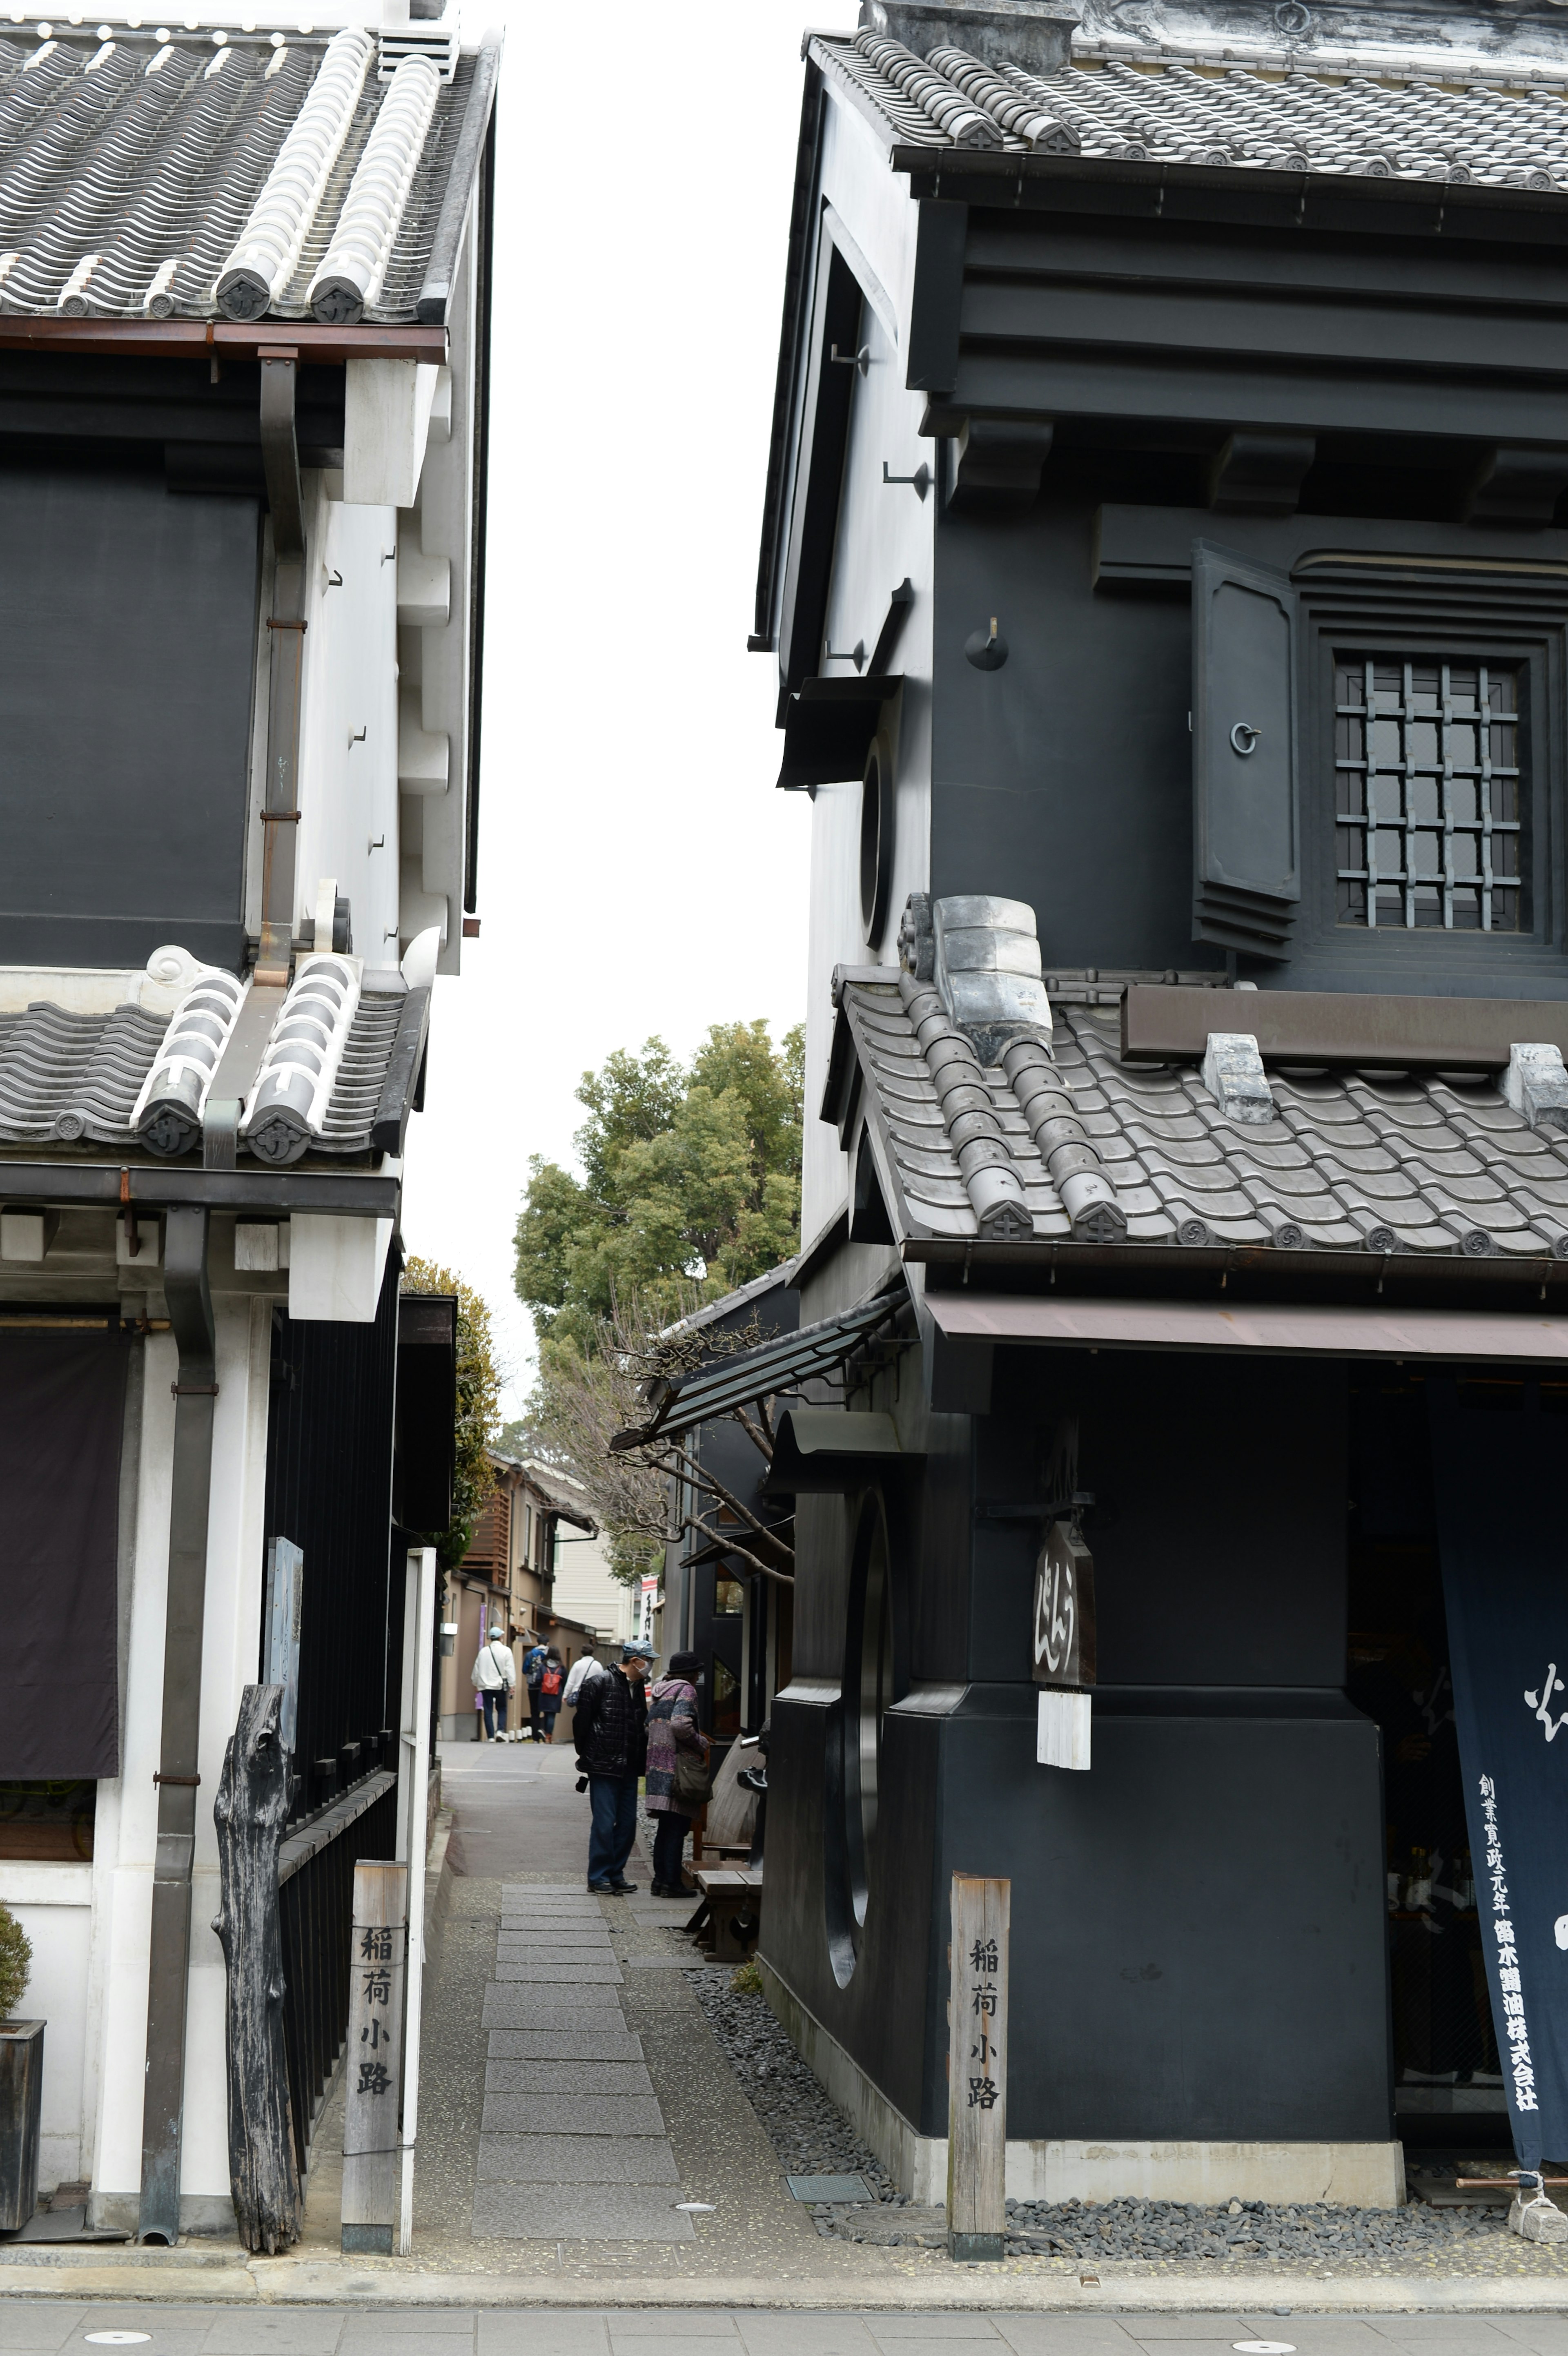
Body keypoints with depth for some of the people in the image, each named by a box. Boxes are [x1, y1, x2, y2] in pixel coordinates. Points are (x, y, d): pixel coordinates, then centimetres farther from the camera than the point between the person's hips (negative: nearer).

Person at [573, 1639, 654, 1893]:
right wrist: (586, 1756, -3)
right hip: (604, 1767, -7)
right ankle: (599, 1877, 4)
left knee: (628, 1824, 8)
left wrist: (641, 1761, 9)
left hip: (629, 1769, 7)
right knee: (605, 1824, -5)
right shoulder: (600, 1684, -9)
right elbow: (582, 1722, -7)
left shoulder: (639, 1689, 12)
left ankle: (615, 1874, 19)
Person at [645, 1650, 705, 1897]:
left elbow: (648, 1727, 21)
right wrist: (702, 1744, -7)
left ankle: (660, 1879, 15)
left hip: (657, 1768, 9)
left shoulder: (658, 1690, 19)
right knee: (677, 1825, -5)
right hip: (677, 1766, -9)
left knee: (666, 1826, 14)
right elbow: (680, 1724, -22)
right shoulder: (686, 1690, -7)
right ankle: (671, 1882, -5)